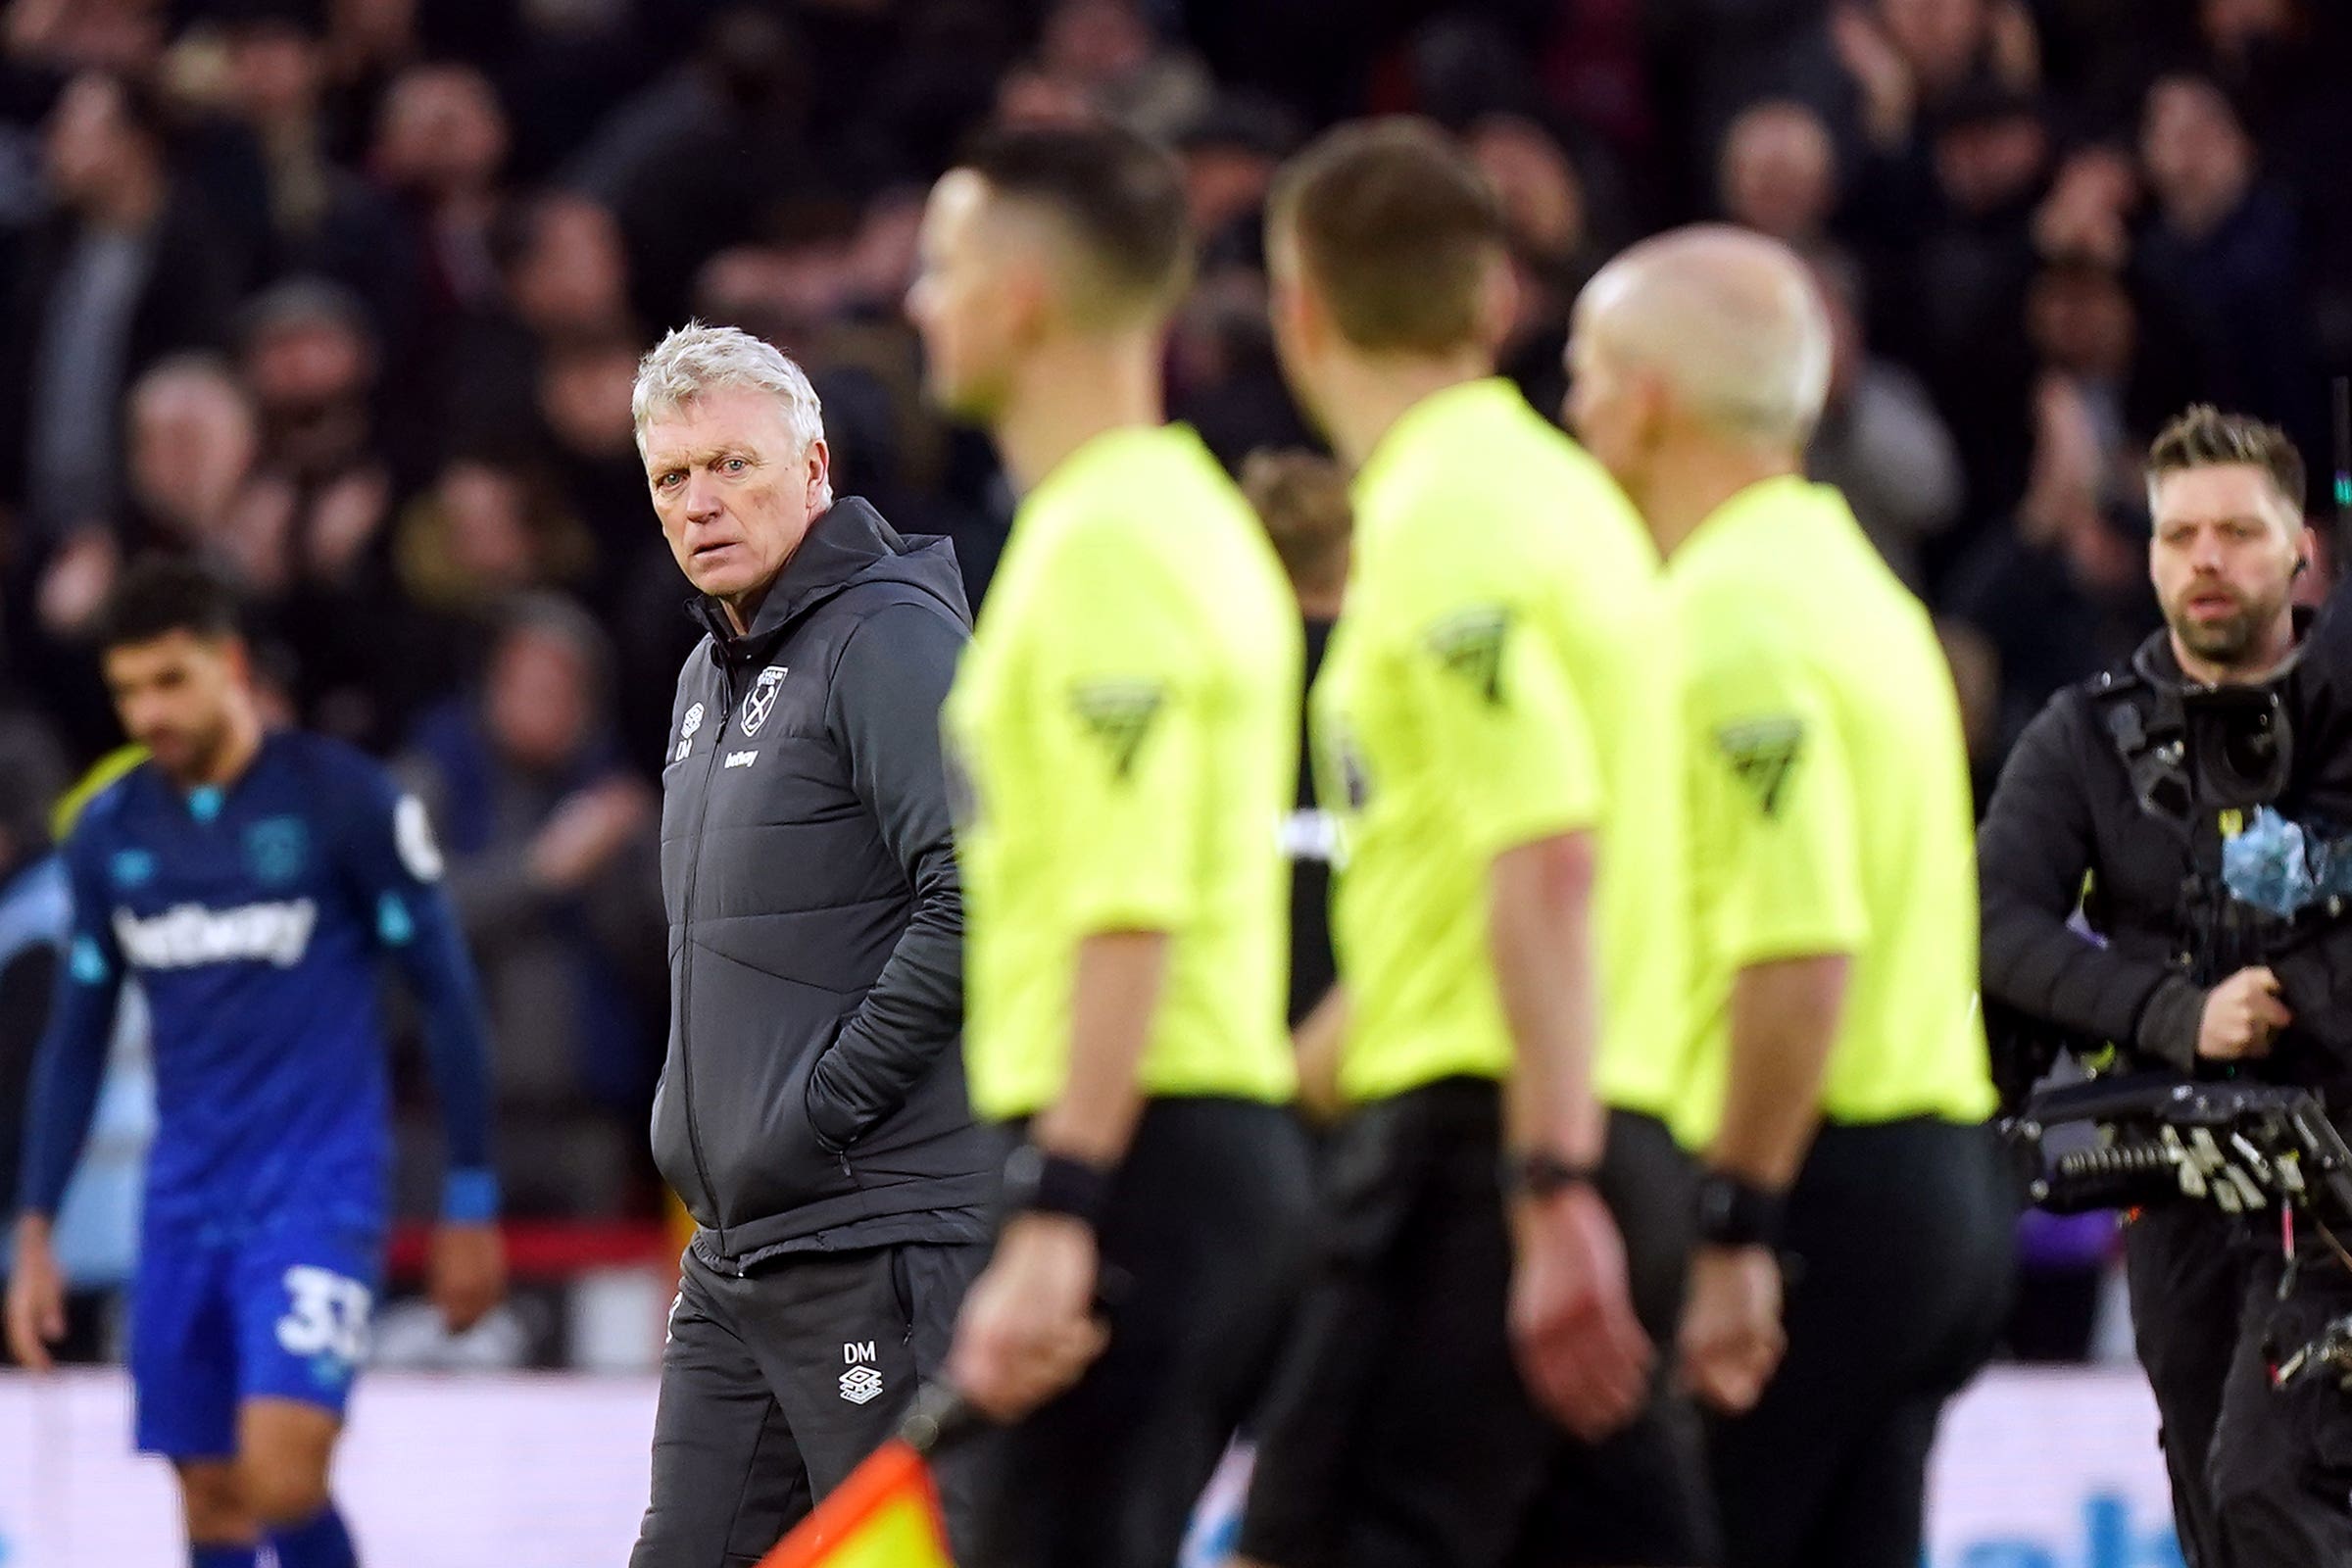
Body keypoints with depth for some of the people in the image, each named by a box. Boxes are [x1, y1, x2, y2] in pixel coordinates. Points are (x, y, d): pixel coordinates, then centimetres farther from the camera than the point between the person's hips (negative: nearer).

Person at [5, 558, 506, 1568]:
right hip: (185, 1206, 5)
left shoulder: (344, 800, -7)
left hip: (318, 1191, -5)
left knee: (280, 1478, -19)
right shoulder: (109, 833, 6)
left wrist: (471, 1205, -1)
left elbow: (447, 996, -2)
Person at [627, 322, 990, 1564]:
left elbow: (979, 899, -21)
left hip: (880, 1234, -9)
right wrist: (698, 1110, 14)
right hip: (734, 1254, 9)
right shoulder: (709, 675, 19)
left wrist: (826, 1103, -18)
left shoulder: (890, 636, -10)